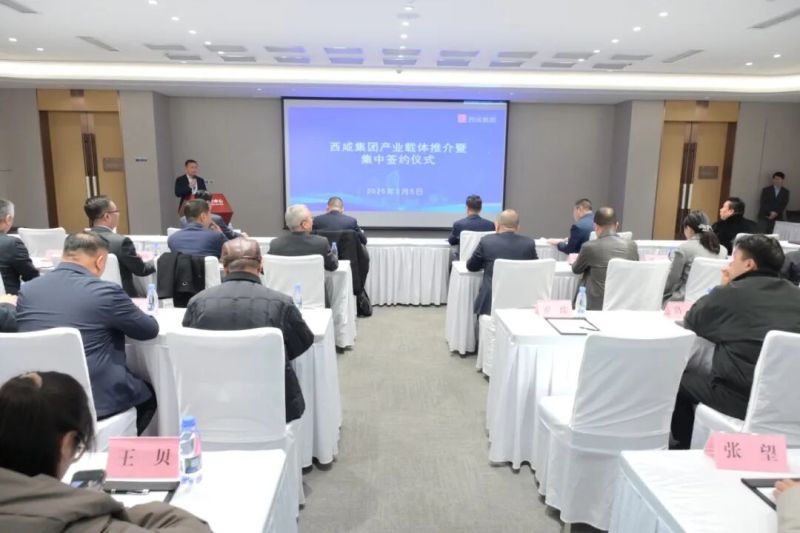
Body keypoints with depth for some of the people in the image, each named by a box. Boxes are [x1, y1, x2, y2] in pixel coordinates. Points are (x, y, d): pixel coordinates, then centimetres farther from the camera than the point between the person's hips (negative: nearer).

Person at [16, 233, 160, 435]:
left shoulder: (27, 290, 1)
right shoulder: (105, 291, -15)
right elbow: (151, 330, -2)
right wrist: (131, 312, 20)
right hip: (95, 400, -6)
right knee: (148, 393, 25)